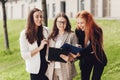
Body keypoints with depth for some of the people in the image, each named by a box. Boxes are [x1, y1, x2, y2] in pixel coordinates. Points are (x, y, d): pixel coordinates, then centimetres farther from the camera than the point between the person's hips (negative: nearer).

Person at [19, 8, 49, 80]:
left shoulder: (45, 30, -1)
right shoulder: (25, 34, -8)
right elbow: (24, 55, -12)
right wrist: (40, 48, -21)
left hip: (48, 66, 2)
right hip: (36, 69, -2)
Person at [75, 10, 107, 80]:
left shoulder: (97, 30, -23)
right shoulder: (78, 30, -11)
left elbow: (93, 47, -30)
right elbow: (78, 44, -5)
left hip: (98, 58, -3)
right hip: (86, 59, 3)